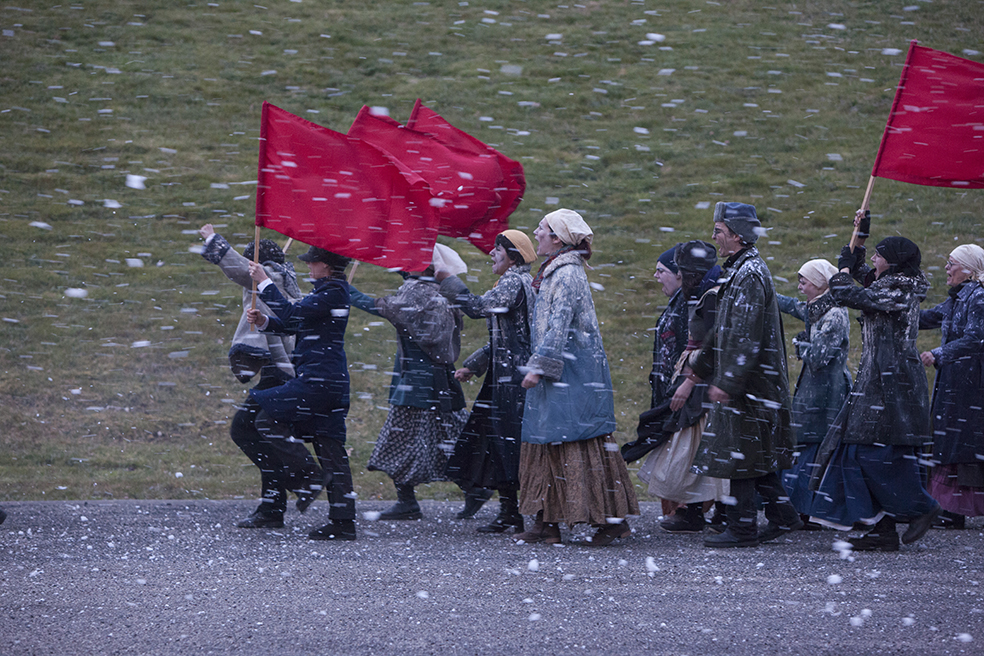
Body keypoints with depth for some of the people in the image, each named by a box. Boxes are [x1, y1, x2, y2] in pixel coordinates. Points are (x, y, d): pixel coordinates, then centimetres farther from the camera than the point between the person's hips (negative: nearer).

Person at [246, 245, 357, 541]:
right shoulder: (330, 290, 19)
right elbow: (296, 325, 21)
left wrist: (264, 282, -12)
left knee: (265, 418, -5)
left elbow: (293, 314, -19)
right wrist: (264, 321, 5)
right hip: (331, 383, 10)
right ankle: (343, 521, 7)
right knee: (331, 450, 8)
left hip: (318, 380, -10)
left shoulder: (333, 292, -12)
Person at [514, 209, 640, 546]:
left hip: (573, 377, -10)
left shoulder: (567, 274, -13)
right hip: (558, 378, 10)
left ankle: (612, 518, -6)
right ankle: (547, 521, 8)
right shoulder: (554, 272, 16)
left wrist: (539, 367, -21)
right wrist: (540, 367, 21)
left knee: (581, 444, -9)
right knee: (546, 443, 8)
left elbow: (559, 326, -20)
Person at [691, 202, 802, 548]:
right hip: (749, 382, 10)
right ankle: (782, 515, 18)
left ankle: (742, 529, -1)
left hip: (748, 384, -10)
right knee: (755, 453, 14)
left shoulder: (750, 275, -18)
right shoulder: (740, 270, 15)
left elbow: (745, 337, -24)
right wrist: (700, 368, 28)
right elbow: (725, 331, 24)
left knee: (739, 454, -5)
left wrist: (726, 382, -25)